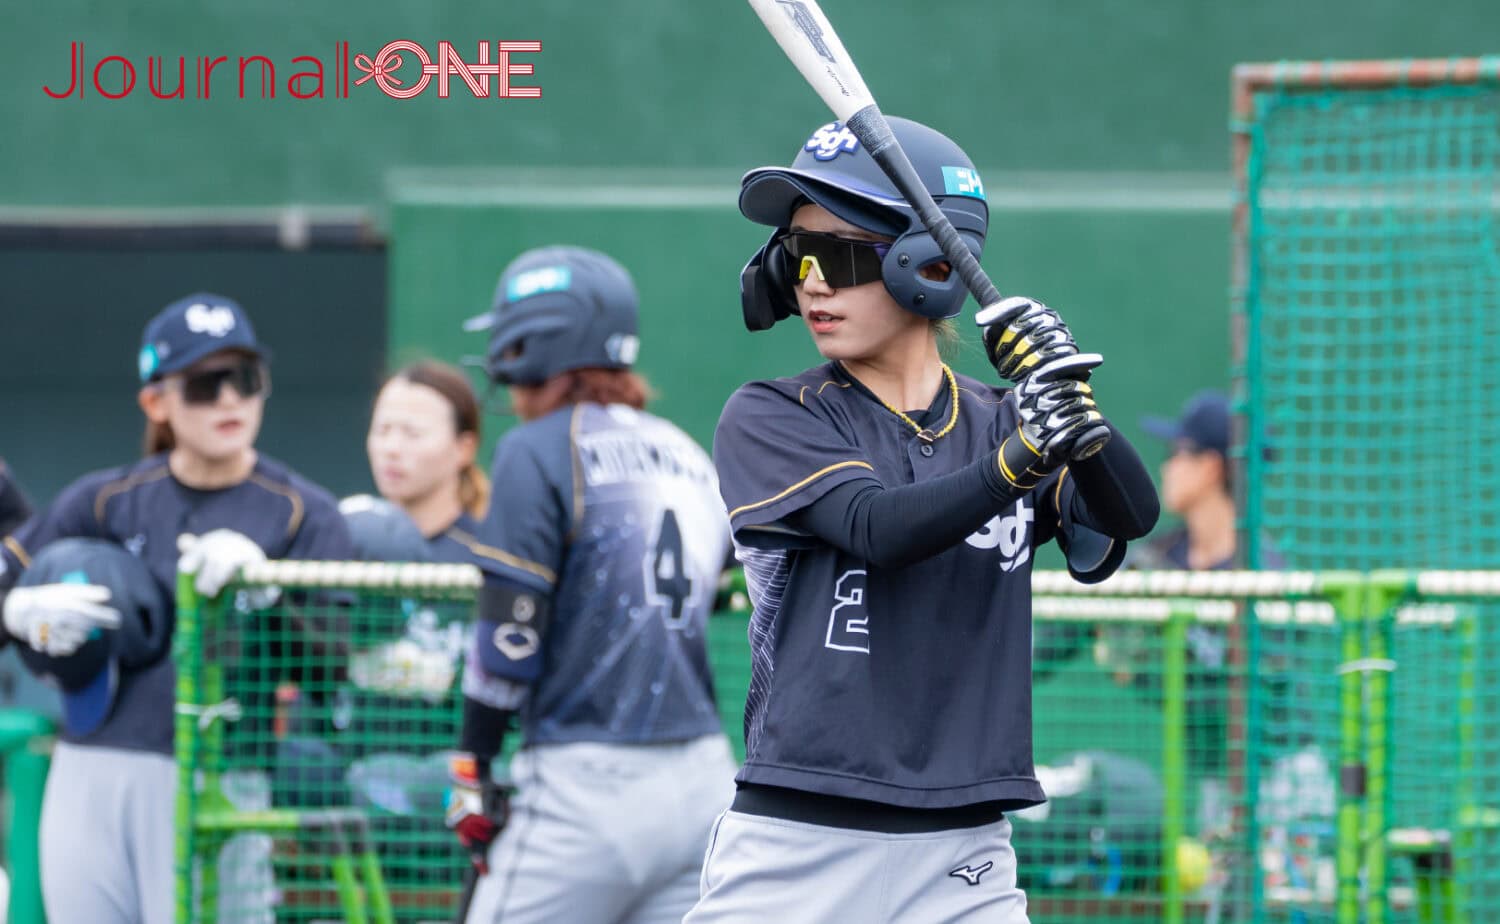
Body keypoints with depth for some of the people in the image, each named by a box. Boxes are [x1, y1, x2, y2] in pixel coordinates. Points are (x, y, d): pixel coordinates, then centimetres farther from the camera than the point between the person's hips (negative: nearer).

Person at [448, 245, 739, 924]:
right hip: (703, 779, 6)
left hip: (588, 785, -6)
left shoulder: (536, 453, -6)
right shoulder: (689, 456, 15)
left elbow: (511, 638, -9)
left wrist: (471, 766, -2)